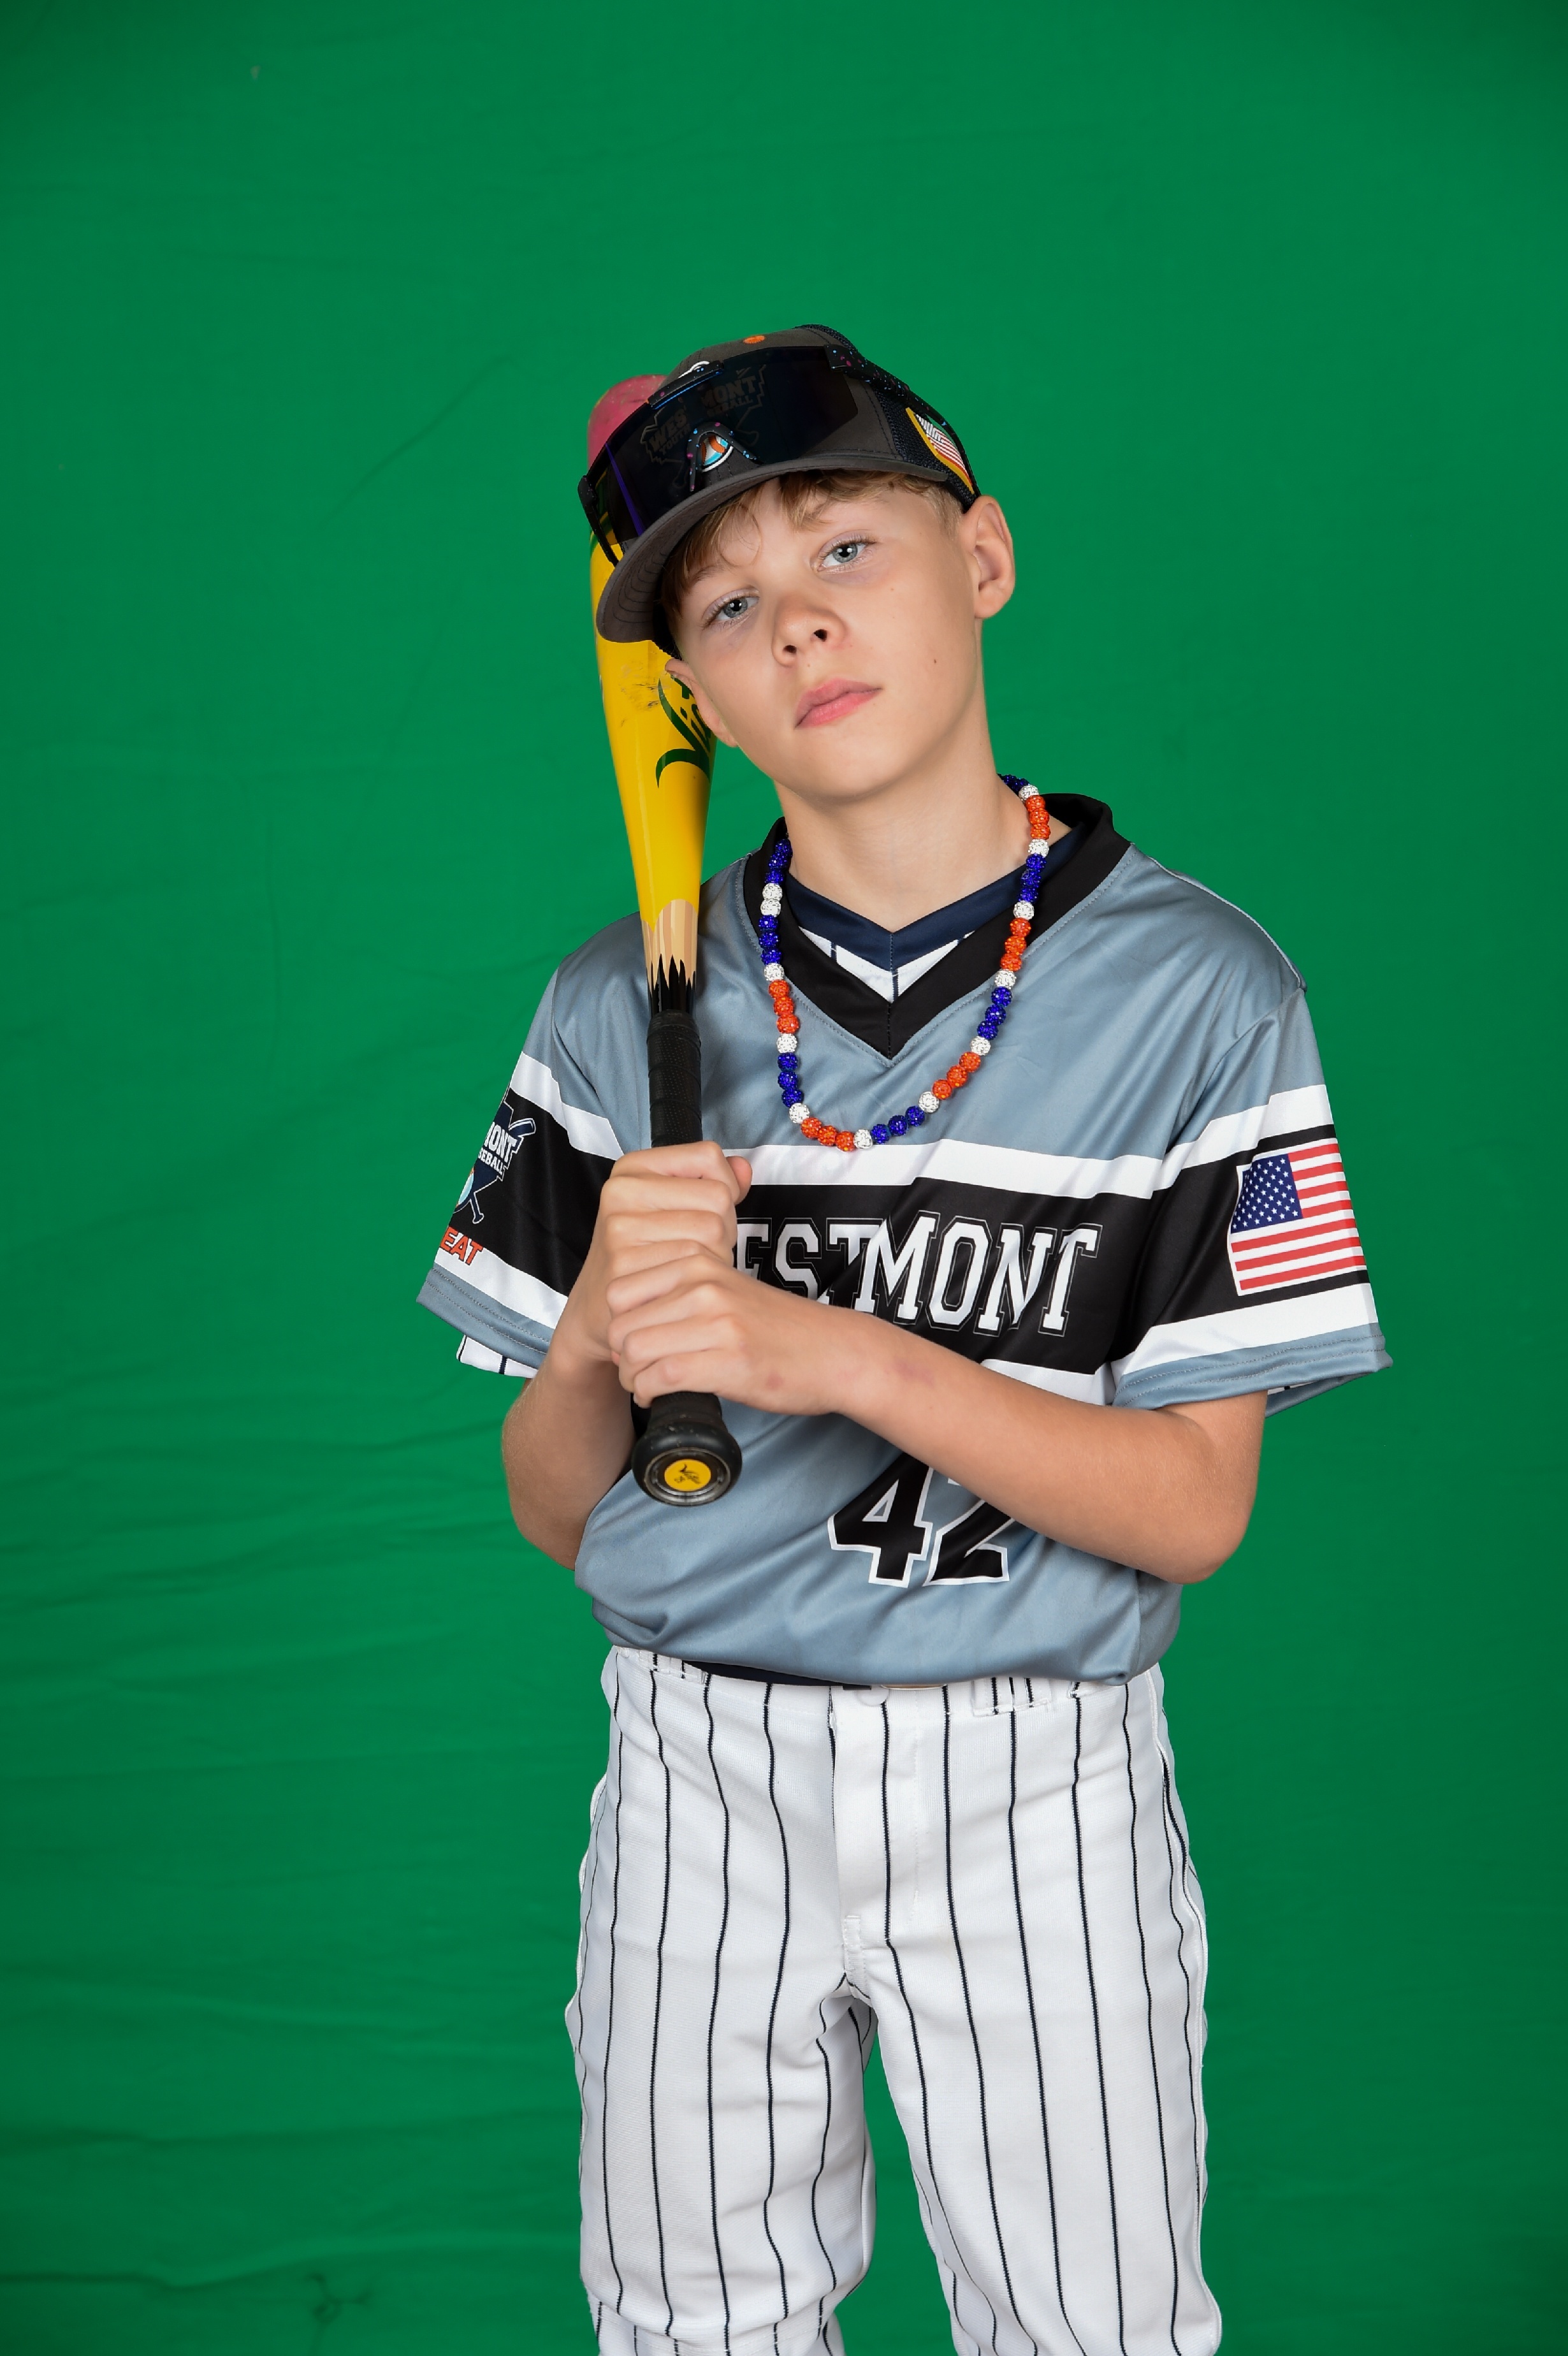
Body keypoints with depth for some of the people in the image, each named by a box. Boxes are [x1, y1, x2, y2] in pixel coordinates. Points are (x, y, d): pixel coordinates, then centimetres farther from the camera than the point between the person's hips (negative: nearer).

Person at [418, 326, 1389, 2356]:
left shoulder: (1195, 987, -9)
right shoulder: (620, 1012, -1)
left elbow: (1196, 1505, -11)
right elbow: (552, 1510, 2)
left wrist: (842, 1355, -24)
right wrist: (597, 1340, -20)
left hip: (1032, 1790, -2)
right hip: (697, 1767, 3)